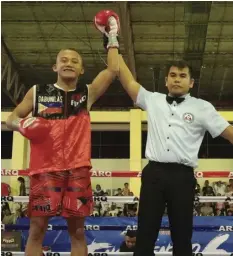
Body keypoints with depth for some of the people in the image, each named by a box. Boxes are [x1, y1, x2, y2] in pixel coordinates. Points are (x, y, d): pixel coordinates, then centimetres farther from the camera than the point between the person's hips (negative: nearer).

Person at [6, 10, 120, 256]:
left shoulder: (87, 93, 10)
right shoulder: (38, 92, 8)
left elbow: (113, 70, 2)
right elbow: (11, 118, 13)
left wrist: (113, 38, 5)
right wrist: (20, 124, -10)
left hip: (78, 169, 1)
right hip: (45, 169, -1)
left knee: (77, 229, 6)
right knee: (37, 227, -2)